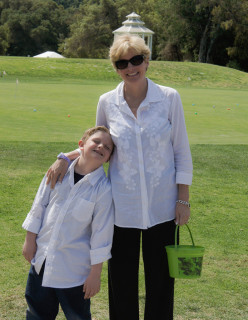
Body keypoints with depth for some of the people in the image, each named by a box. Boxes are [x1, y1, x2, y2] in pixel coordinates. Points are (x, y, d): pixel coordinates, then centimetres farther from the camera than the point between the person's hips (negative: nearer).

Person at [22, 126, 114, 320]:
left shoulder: (104, 189, -13)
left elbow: (102, 233, -11)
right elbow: (39, 205, 7)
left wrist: (95, 273, -9)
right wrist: (30, 239, 9)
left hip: (74, 267, -4)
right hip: (42, 259, 4)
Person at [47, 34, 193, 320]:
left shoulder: (169, 98, -6)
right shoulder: (107, 103, -1)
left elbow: (182, 152, 0)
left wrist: (183, 199, -2)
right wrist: (66, 158, -2)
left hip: (162, 207, -1)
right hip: (122, 208, 1)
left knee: (161, 279, 10)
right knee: (122, 284, 10)